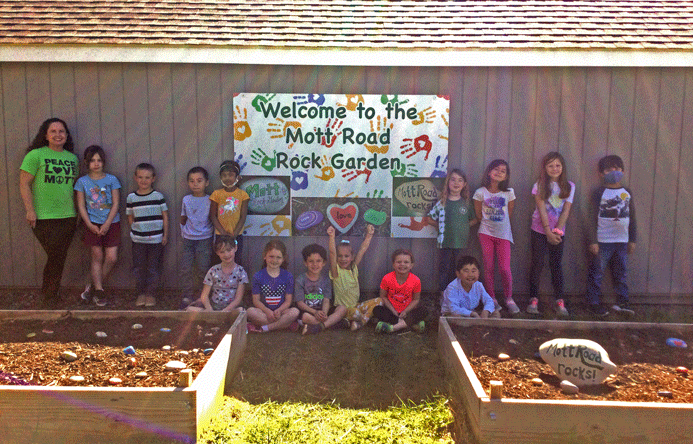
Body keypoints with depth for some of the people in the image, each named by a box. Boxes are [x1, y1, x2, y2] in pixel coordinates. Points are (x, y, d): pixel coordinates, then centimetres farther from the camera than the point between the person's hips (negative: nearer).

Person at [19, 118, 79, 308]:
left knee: (59, 258, 8)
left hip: (68, 216, 5)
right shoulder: (36, 155, -4)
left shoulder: (72, 158, 12)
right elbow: (24, 184, -6)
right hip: (44, 217, -5)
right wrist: (30, 210, -12)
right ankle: (51, 295, 15)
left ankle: (48, 292, 25)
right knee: (56, 257, -5)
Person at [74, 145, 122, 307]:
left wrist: (107, 224, -11)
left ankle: (93, 287, 13)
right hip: (93, 224, -1)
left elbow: (116, 204, -2)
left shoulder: (111, 179, 1)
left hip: (111, 223, 1)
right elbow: (81, 206, 1)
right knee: (97, 258, 0)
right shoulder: (82, 181, 2)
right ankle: (99, 291, 7)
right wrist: (90, 225, -10)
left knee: (112, 258, -4)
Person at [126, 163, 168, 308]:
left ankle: (151, 293, 17)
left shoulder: (158, 196, -2)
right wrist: (134, 230, 3)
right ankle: (141, 293, 20)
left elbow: (165, 216, 2)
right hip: (138, 240, 2)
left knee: (154, 268, 4)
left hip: (156, 239, -1)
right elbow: (130, 217, 12)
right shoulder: (131, 197, 3)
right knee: (139, 267, 7)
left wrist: (165, 235, 0)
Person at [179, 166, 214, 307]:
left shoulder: (210, 200, -3)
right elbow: (183, 219, 15)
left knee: (203, 269, -2)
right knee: (185, 269, 0)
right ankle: (187, 296, 10)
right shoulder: (186, 199, 5)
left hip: (205, 239, -2)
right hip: (188, 239, 2)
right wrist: (184, 232, 6)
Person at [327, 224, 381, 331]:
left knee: (378, 301, -10)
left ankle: (357, 323, -17)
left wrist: (369, 234, 5)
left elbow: (362, 249, 8)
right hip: (342, 309, -7)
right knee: (354, 312, -39)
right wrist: (332, 236, -29)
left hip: (356, 306, 7)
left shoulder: (354, 268, 8)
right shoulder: (336, 271, -6)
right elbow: (332, 253, -20)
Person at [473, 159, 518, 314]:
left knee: (505, 268, -5)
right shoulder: (481, 192, -4)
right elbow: (478, 214, 6)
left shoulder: (509, 193, -2)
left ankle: (509, 298, 14)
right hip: (486, 233, 0)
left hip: (503, 233, 0)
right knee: (488, 268, 3)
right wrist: (488, 223, 8)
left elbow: (509, 213, 9)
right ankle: (492, 298, 16)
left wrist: (501, 223, 9)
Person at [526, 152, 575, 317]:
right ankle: (533, 299, 4)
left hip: (558, 231, 2)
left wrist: (556, 231, -13)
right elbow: (542, 209, -9)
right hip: (539, 230, -1)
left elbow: (566, 210, -3)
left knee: (556, 265, 4)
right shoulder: (540, 185, -3)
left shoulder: (569, 186, 3)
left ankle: (559, 301, 8)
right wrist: (548, 232, -15)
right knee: (537, 264, -1)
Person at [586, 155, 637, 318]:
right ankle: (593, 303, 10)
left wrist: (632, 240, 12)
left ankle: (622, 302, 20)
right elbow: (592, 218, -7)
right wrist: (593, 241, -11)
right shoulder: (599, 193, -4)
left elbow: (632, 217, 14)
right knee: (596, 272, 0)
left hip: (622, 241, 4)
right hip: (602, 241, -4)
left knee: (621, 273, 11)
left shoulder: (627, 193, 9)